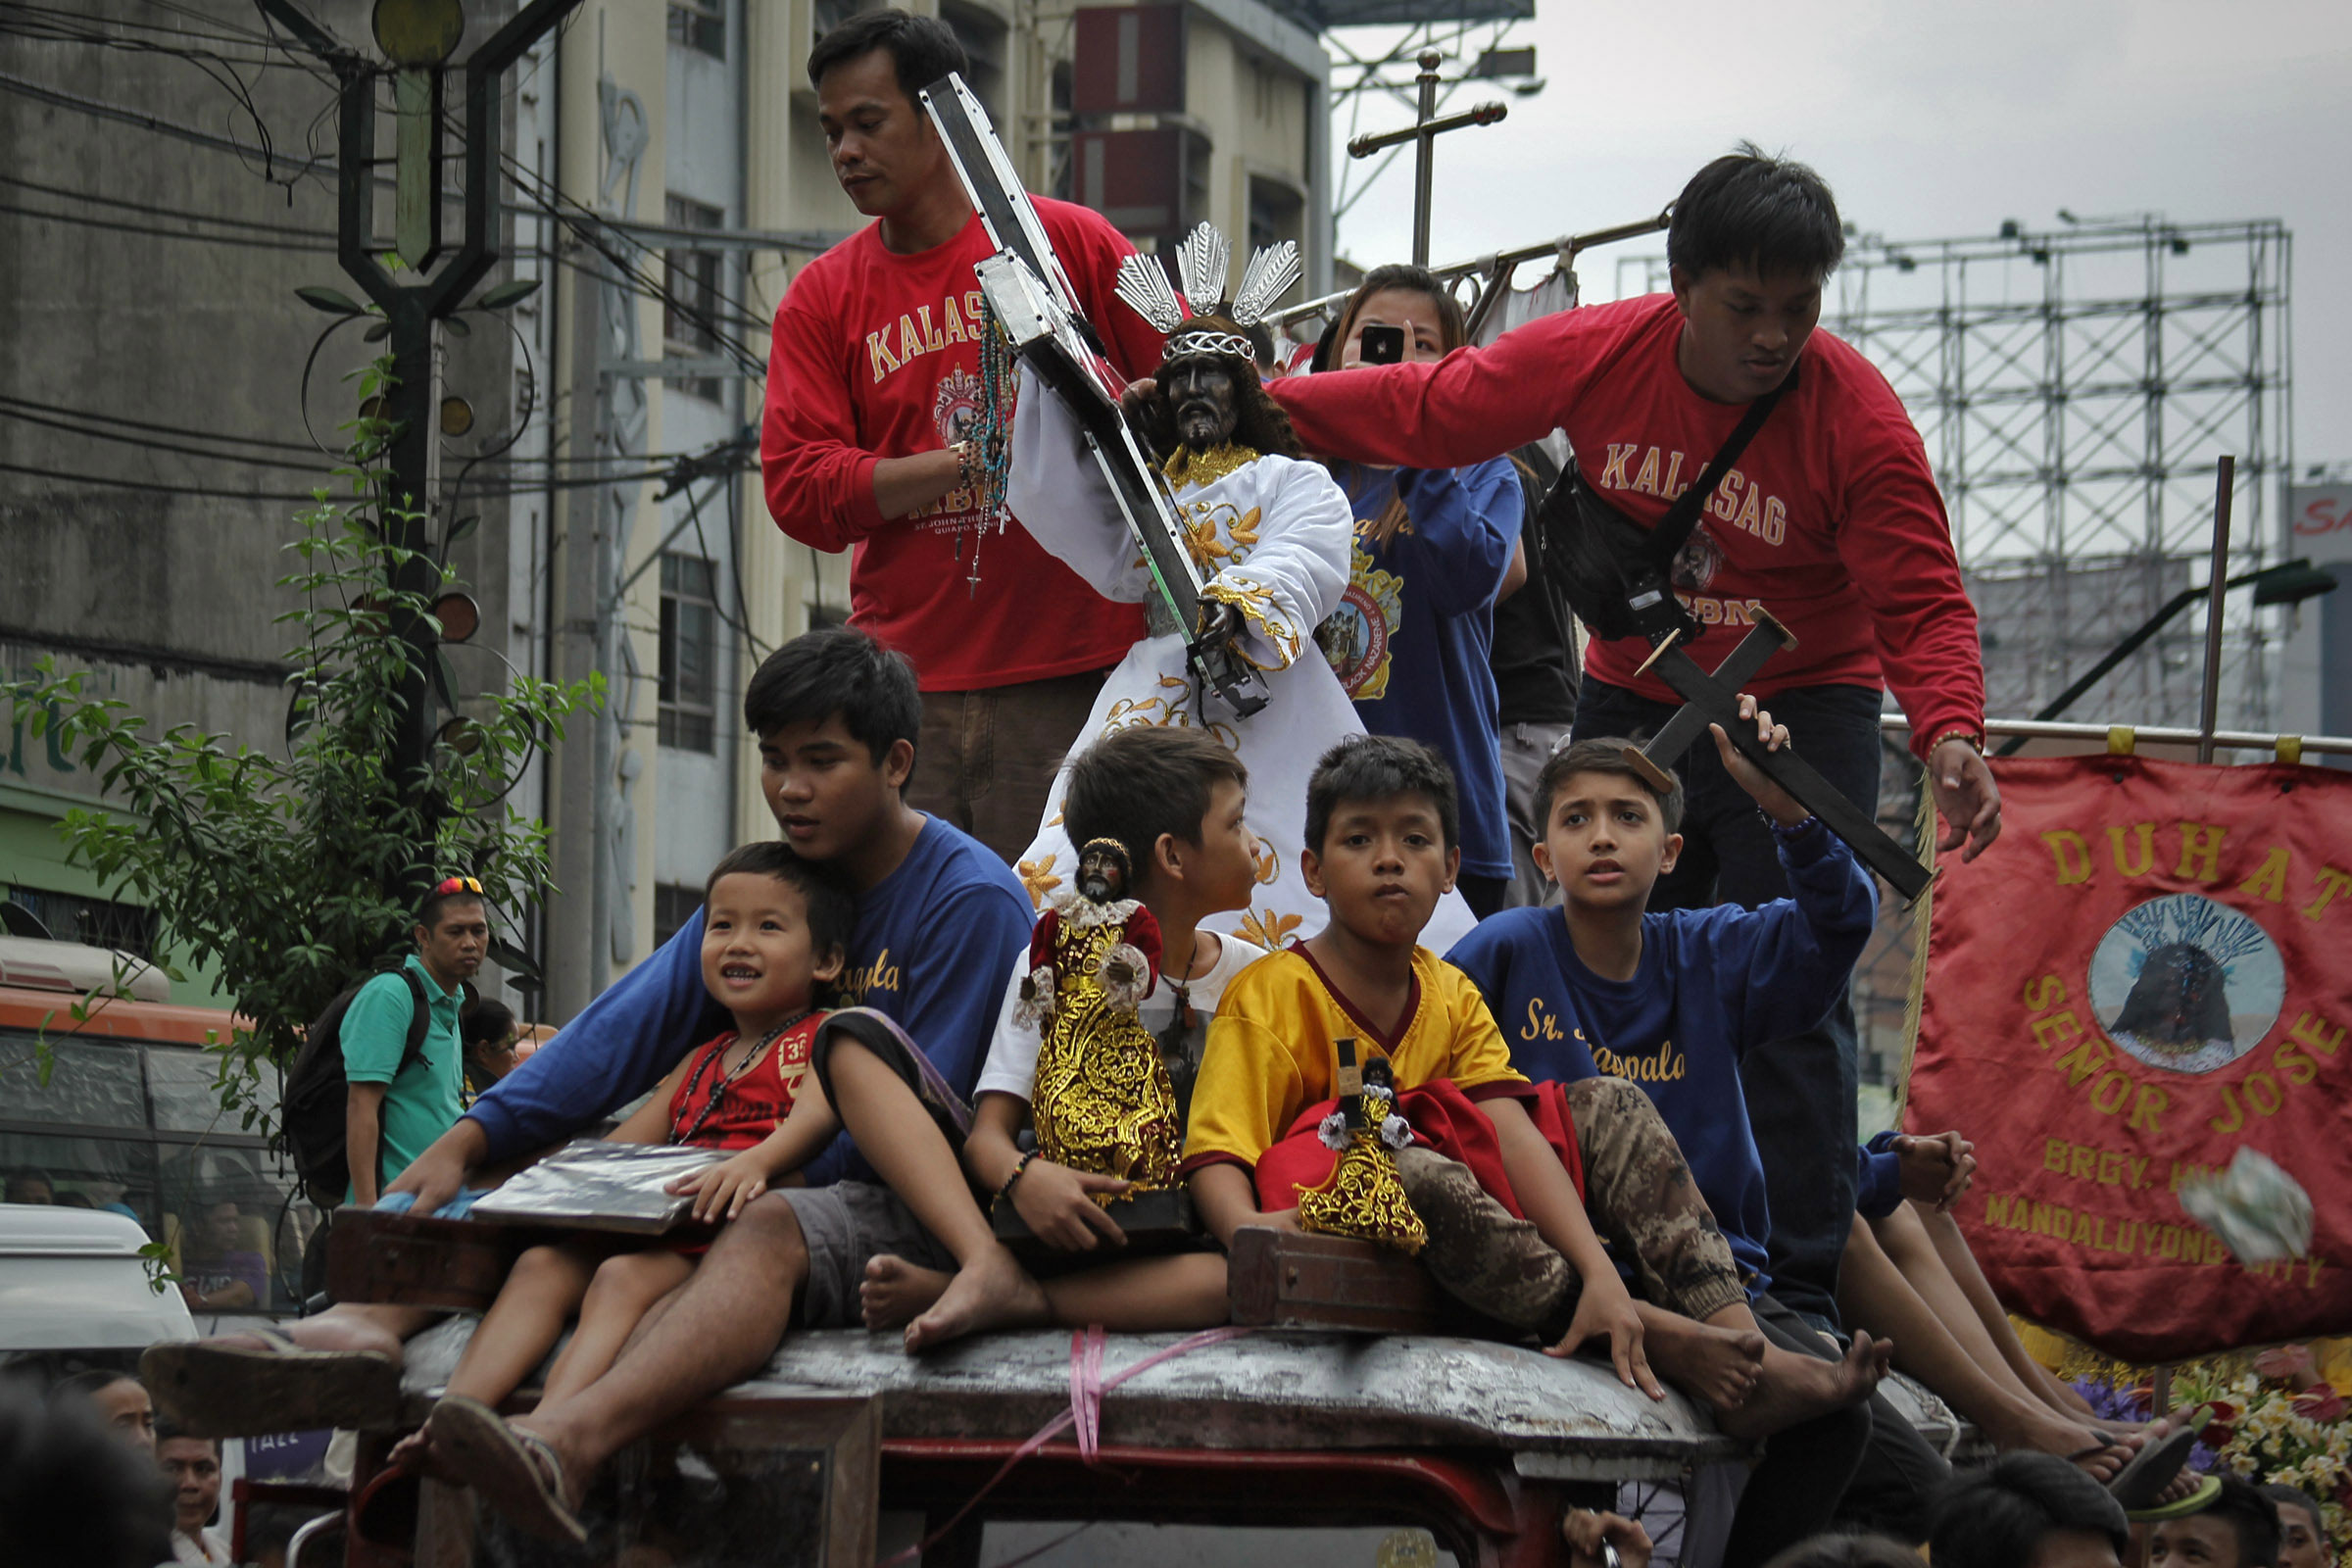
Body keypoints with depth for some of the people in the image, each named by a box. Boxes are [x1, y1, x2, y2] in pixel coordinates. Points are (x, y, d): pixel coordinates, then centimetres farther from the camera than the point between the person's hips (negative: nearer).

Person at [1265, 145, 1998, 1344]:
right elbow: (1427, 409, -4)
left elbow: (1923, 602, -21)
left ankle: (1796, 1293, -6)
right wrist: (1254, 405, -9)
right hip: (1628, 705, 4)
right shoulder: (1598, 356, -13)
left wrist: (1950, 735, -39)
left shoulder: (1858, 418, -20)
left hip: (1799, 716, -4)